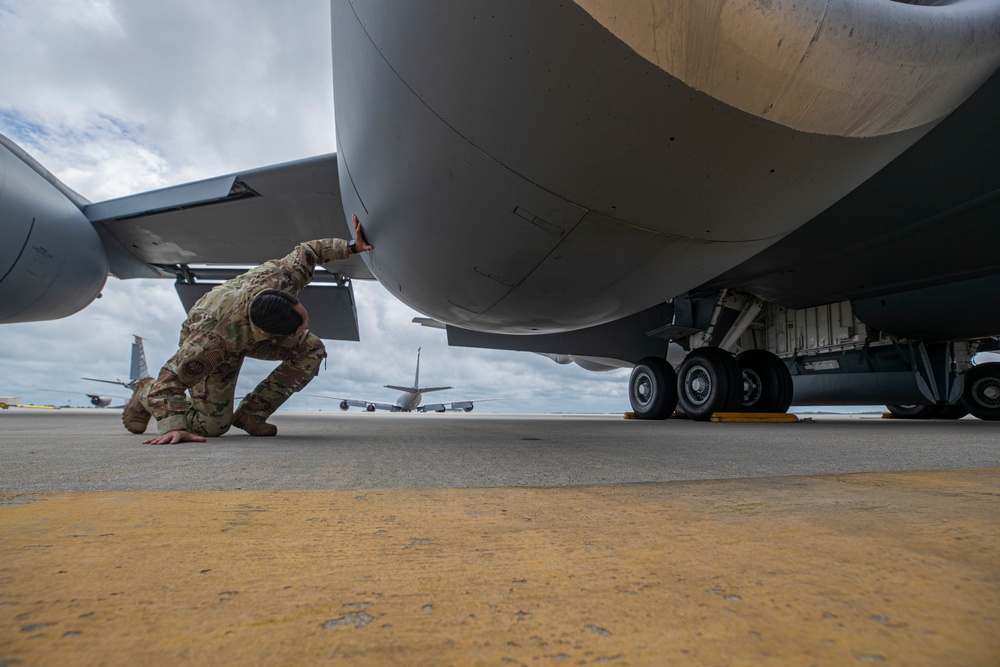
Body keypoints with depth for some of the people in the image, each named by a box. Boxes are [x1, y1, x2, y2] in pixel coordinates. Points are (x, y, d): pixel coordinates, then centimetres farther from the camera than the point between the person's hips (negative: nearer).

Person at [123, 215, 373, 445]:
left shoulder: (282, 274, -39)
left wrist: (351, 246, -24)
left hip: (253, 333, 5)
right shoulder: (214, 338, -48)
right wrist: (174, 427, -51)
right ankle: (148, 393, 20)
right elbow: (171, 377, -40)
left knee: (312, 349, -18)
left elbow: (308, 250, -18)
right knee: (212, 425, -9)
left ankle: (251, 413, -8)